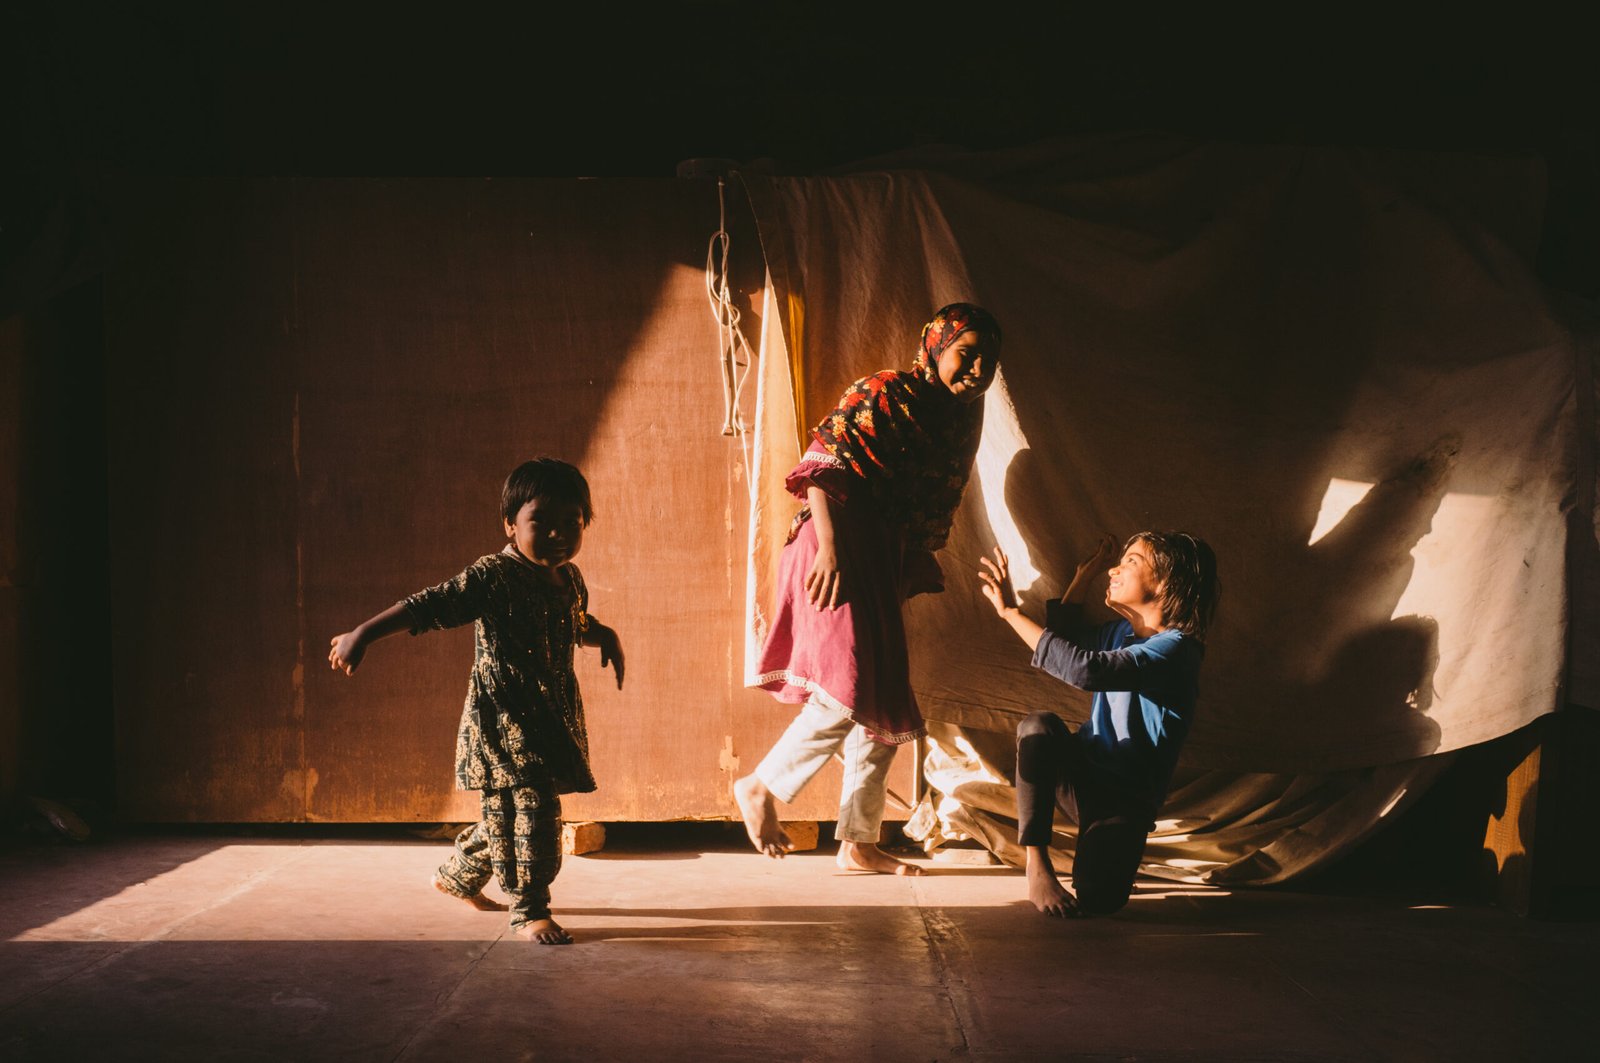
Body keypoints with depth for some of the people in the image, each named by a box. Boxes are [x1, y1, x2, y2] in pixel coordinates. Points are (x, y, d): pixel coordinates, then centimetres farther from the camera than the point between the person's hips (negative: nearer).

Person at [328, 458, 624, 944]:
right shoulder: (492, 577, -15)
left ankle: (457, 874, 42)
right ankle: (530, 910, 3)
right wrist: (362, 635, -24)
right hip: (505, 720, -8)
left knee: (509, 811, 18)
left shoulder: (570, 579, 7)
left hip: (553, 720, 8)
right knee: (529, 805, -11)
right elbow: (431, 605, -20)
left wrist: (607, 638, 10)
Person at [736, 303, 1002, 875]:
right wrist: (828, 547, -22)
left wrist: (914, 575, 9)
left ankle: (859, 842, 18)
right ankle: (761, 786, 2)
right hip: (839, 552, -8)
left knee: (887, 705, 9)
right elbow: (819, 464, -15)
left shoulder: (962, 419, 14)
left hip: (883, 565, 9)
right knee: (851, 692, -18)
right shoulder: (884, 394, -9)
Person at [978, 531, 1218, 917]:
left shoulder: (1175, 649, -19)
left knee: (1099, 899, -26)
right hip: (1081, 773, 6)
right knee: (1040, 725, -27)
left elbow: (1083, 669, -33)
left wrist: (1011, 612, -28)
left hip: (1126, 797, -6)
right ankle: (1036, 866, -21)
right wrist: (1085, 574, 15)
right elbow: (1065, 636, 27)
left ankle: (1110, 843, 11)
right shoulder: (1123, 632, 8)